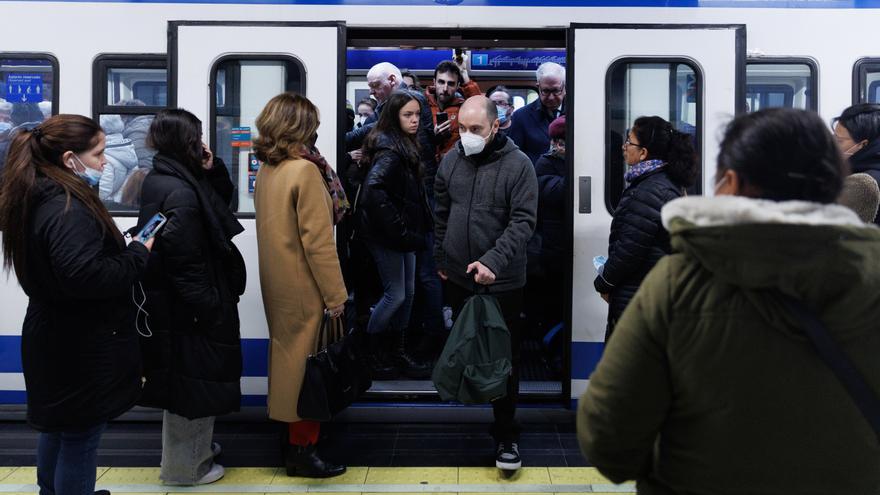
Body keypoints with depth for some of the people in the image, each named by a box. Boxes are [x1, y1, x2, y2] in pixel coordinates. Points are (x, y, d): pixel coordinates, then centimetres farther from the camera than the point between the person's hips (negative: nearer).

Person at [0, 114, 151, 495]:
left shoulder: (39, 198, 7)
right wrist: (138, 254, -22)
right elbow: (84, 276, -35)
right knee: (79, 437, 4)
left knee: (58, 426, 26)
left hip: (56, 339, 10)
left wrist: (126, 250, 2)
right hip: (80, 348, -10)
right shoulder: (68, 210, -25)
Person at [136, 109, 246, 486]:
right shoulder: (181, 193, -23)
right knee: (192, 381, 5)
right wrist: (209, 309, -19)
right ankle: (184, 466, 19)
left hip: (171, 301, 10)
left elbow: (220, 201, 16)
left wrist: (213, 171, -1)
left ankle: (192, 447, 40)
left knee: (187, 380, 23)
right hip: (187, 307, -10)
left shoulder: (162, 178, 7)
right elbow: (185, 262, -25)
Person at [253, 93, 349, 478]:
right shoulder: (305, 170, -17)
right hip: (304, 288, -8)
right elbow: (318, 240, -20)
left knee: (290, 357, 19)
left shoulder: (267, 170, 7)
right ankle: (302, 449, 13)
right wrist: (335, 294, -16)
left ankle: (294, 436, 32)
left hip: (277, 283, 8)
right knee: (308, 364, 3)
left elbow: (282, 226, 7)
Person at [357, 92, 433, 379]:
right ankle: (368, 354, 13)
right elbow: (373, 191, -31)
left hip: (402, 234, 9)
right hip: (386, 236, -9)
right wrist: (399, 230, -25)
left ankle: (397, 352, 26)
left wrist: (412, 232, 10)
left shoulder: (405, 147, 11)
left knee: (408, 292, 14)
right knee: (395, 295, -3)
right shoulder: (390, 151, -19)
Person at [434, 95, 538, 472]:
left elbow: (523, 221, -15)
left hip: (502, 281, -4)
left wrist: (493, 261, -26)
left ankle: (506, 433, 14)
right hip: (458, 276, 4)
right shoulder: (451, 160, 3)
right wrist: (441, 259, 16)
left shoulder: (518, 165, -11)